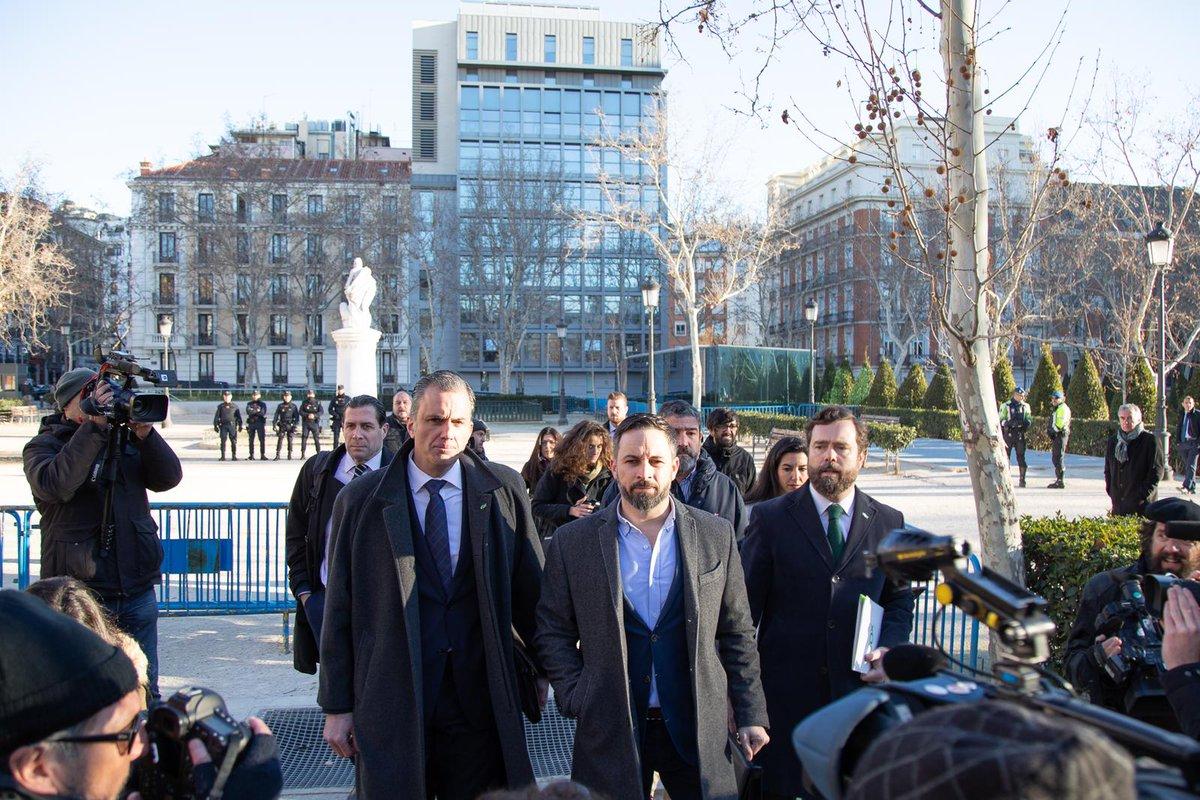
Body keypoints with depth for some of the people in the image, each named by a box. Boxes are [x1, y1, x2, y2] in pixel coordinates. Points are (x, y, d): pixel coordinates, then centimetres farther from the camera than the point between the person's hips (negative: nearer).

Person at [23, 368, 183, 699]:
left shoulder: (126, 439, 12)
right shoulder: (43, 446, 1)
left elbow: (168, 478, 0)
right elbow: (55, 485, -21)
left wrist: (145, 433, -14)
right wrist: (94, 426, -23)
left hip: (137, 589, 4)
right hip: (79, 593, -4)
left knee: (144, 692, 12)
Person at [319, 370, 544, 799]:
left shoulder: (503, 489, 1)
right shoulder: (361, 500, -1)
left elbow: (530, 589, 8)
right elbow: (339, 612, 2)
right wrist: (337, 706, 2)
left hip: (479, 701, 1)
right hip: (390, 711, -1)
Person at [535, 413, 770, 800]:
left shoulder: (717, 536, 1)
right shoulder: (572, 542, -2)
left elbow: (738, 633, 4)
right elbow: (553, 632, 5)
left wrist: (751, 716, 3)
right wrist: (575, 699, -6)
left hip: (699, 728, 1)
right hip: (609, 733, -1)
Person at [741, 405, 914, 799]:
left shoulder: (889, 523, 6)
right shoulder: (770, 517, -1)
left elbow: (899, 599, 13)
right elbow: (746, 603, -1)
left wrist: (888, 648, -6)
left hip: (859, 688, 2)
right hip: (785, 690, -2)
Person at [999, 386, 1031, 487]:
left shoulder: (1025, 406, 9)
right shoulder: (1006, 406, -1)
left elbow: (1029, 418, 14)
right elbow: (1000, 420, -3)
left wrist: (1027, 422, -10)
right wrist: (1009, 423, -22)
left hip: (1020, 434, 2)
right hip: (1008, 433, -2)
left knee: (1021, 457, 1)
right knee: (1006, 457, 0)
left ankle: (1022, 480, 5)